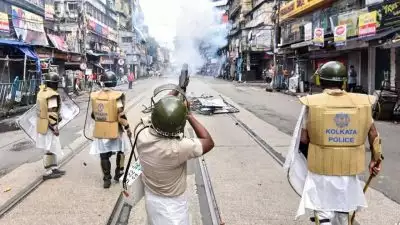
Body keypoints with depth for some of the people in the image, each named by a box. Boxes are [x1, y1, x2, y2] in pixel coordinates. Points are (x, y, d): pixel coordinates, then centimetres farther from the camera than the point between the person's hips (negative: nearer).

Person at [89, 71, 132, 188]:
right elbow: (121, 115, -16)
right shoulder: (117, 96, -15)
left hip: (100, 130, 3)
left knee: (104, 155, 11)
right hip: (114, 130, -3)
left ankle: (107, 179, 14)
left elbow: (93, 114, 9)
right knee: (120, 151, 21)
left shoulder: (95, 96, 0)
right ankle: (118, 173, 27)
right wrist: (127, 128, -4)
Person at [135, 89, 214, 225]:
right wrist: (189, 115, -15)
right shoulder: (178, 148, -37)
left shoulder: (141, 135, -23)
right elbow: (209, 142, -19)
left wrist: (170, 97, 8)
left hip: (150, 196, 5)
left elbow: (146, 119, 2)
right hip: (172, 203, -5)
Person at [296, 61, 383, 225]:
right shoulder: (361, 102, -2)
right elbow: (373, 134, 4)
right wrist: (376, 158, 17)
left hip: (321, 168, -3)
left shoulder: (312, 103, -9)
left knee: (323, 211, 6)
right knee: (343, 208, 23)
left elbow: (303, 140, -7)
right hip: (349, 168, 3)